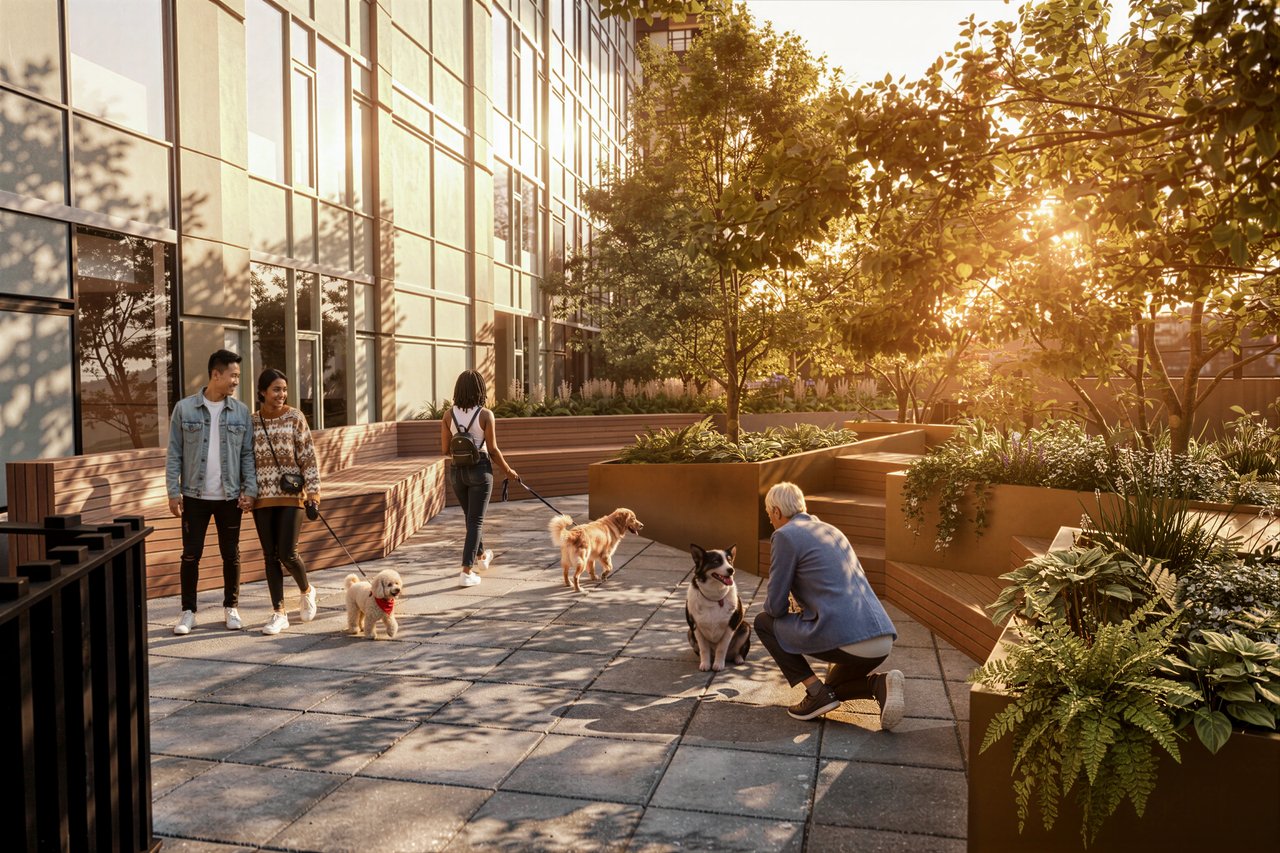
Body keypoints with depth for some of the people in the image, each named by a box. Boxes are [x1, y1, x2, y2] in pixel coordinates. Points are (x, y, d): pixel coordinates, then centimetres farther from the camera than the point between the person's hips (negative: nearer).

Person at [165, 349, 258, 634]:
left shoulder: (241, 411, 2)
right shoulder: (184, 408, -3)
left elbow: (247, 453, 3)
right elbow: (174, 454, -1)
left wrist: (249, 489, -5)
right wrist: (173, 492, -6)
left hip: (230, 496, 1)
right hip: (195, 496, -1)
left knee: (231, 554, 9)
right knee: (191, 555, 5)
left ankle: (231, 607, 22)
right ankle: (188, 611, 17)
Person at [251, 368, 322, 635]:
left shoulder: (295, 418, -3)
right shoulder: (251, 422, 4)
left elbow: (309, 458, -4)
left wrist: (313, 495, -9)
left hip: (291, 496, -3)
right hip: (262, 498, 3)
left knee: (287, 553, -7)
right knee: (270, 556, 6)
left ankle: (306, 591, 24)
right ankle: (279, 613, 15)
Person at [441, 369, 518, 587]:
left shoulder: (449, 415, -2)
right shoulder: (486, 415, -11)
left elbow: (444, 450, 0)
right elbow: (493, 450, -9)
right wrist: (508, 470, 5)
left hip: (457, 470, 4)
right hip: (480, 469, -4)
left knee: (471, 516, 23)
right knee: (476, 520, 2)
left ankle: (481, 555, 45)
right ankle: (467, 572, -5)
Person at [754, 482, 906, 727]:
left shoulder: (785, 535, 0)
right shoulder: (832, 531, 24)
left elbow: (776, 607, 1)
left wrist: (772, 604, 23)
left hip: (844, 640, -8)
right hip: (883, 642, 8)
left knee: (763, 622, 13)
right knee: (835, 687, 35)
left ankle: (816, 691, 5)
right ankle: (879, 683, 4)